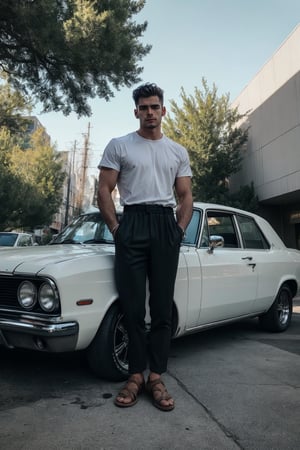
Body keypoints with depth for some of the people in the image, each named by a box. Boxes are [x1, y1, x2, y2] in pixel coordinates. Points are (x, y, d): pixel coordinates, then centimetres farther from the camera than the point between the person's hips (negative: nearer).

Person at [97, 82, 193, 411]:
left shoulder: (178, 152, 15)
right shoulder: (118, 146, 7)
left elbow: (186, 196, 15)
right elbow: (103, 191, 3)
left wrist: (179, 230, 2)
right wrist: (116, 229, -4)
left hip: (166, 225, 2)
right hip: (132, 223, -2)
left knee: (162, 306, 2)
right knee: (132, 305, -1)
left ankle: (156, 377, 11)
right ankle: (136, 375, 10)